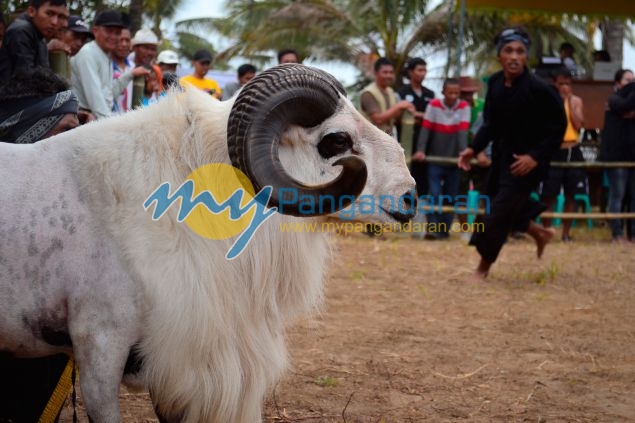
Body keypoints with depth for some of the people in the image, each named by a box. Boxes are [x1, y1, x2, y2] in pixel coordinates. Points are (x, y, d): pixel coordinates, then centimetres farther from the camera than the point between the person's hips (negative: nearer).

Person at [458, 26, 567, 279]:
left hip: (525, 162, -7)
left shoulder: (538, 89, -20)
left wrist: (535, 156, -22)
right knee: (499, 205, 19)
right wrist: (474, 149, 0)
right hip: (500, 158, 7)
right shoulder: (495, 83, -2)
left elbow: (557, 128, -14)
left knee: (499, 213, -6)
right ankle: (540, 233, 44)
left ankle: (483, 268, 12)